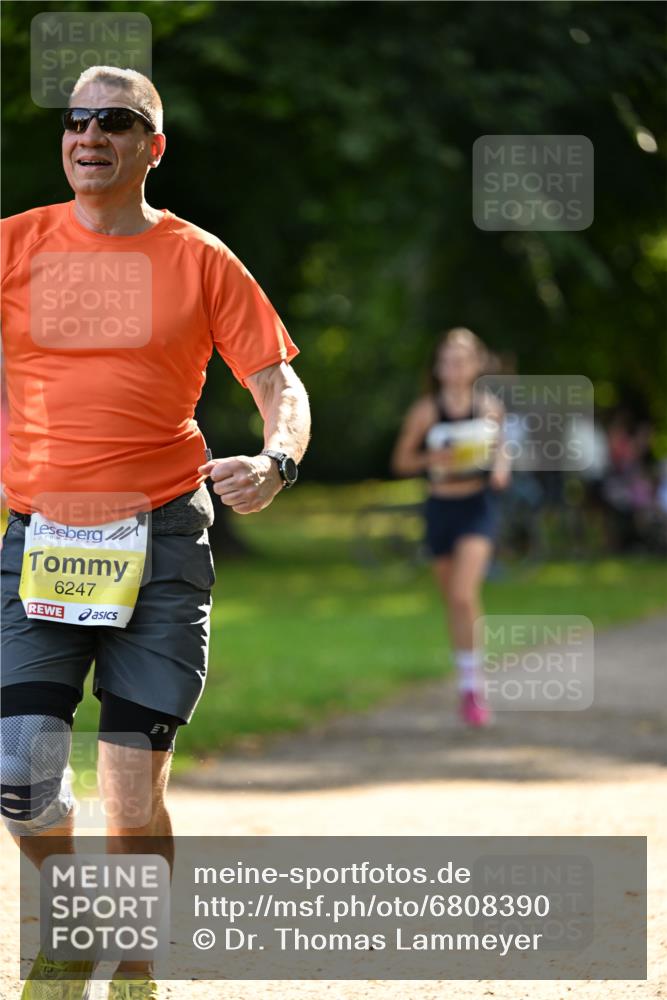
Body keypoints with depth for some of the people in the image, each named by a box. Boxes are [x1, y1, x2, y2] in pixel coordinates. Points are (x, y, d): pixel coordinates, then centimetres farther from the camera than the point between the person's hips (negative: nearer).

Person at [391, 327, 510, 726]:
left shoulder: (491, 406, 2)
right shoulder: (426, 412, -3)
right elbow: (401, 461, 2)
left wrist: (501, 466, -3)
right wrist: (431, 459, -17)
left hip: (479, 506, -1)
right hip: (441, 509, 1)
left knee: (463, 595, -19)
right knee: (454, 602, 10)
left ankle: (471, 685, -13)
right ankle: (470, 685, 28)